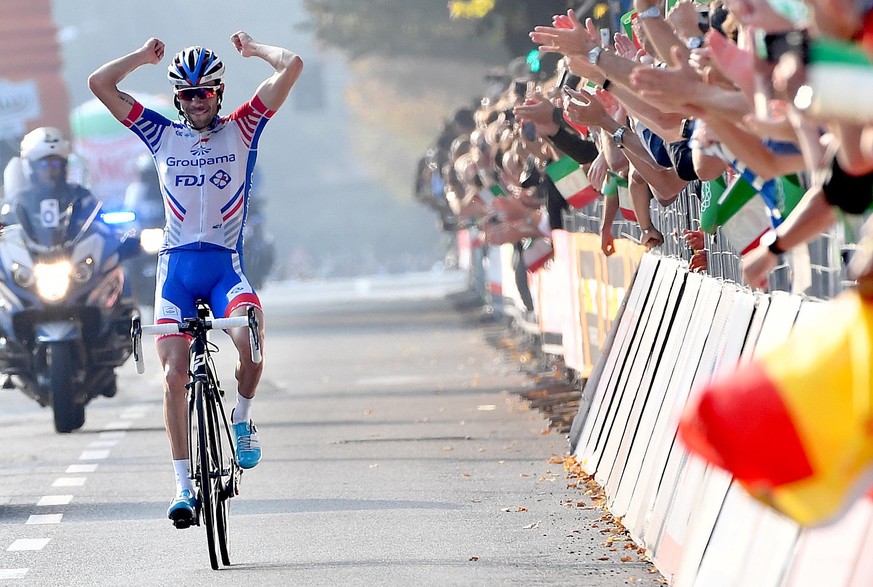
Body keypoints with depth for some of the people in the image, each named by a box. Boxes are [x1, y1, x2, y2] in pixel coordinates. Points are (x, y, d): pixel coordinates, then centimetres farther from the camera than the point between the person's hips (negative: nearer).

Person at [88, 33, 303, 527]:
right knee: (174, 374, -9)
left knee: (249, 339, -30)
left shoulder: (241, 129, 6)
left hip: (226, 264, -2)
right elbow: (100, 84, 7)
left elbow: (292, 67, -1)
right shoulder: (163, 135, 11)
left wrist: (251, 48, 14)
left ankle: (243, 418, 0)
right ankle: (185, 486, -3)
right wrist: (145, 57, 15)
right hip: (177, 267, 2)